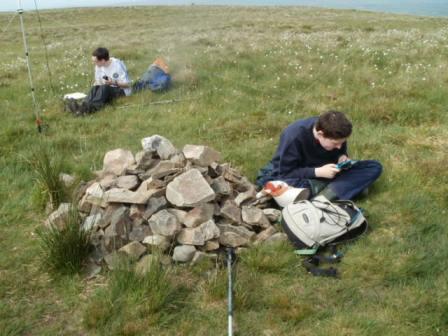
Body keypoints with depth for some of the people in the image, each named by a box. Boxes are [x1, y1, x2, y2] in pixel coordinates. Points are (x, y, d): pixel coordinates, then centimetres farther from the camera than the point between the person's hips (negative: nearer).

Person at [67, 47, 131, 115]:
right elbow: (98, 81, 11)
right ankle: (83, 106, -50)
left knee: (104, 87, -34)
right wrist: (93, 89, -11)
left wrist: (113, 83, -28)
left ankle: (90, 107, -56)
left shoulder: (117, 65, -17)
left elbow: (127, 85, -14)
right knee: (95, 88, -27)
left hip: (121, 90, -5)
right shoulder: (98, 66, 1)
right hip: (106, 90, 5)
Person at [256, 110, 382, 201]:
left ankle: (325, 196, -32)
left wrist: (342, 157, -16)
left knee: (374, 167, -14)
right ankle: (331, 188, -29)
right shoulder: (294, 136, -29)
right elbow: (286, 174, -25)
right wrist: (317, 171, -32)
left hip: (325, 173, 5)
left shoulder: (335, 133, -14)